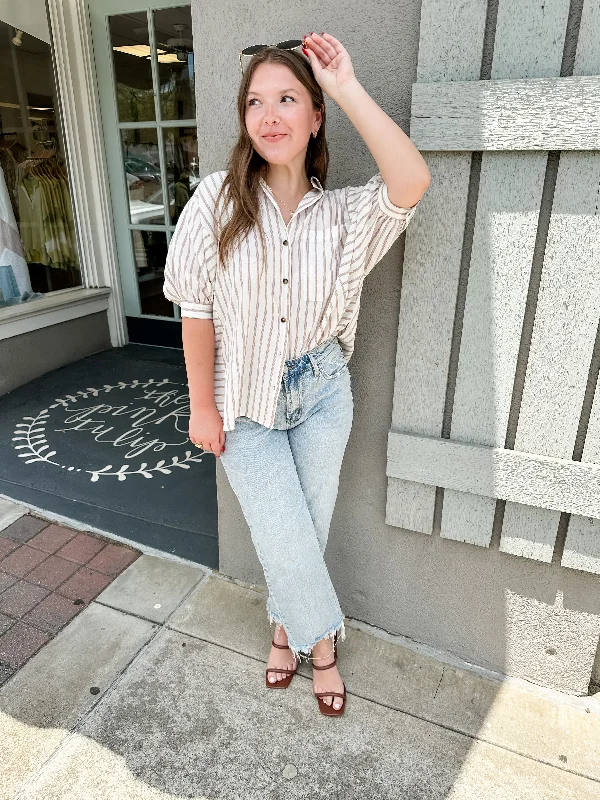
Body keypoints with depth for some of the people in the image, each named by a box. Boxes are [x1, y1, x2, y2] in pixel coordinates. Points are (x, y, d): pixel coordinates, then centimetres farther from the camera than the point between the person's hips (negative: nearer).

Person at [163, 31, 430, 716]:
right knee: (286, 541, 1)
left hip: (322, 394, 2)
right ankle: (322, 638, 34)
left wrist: (347, 88, -18)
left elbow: (412, 183, -24)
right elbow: (197, 308, -6)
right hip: (246, 403, -1)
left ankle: (288, 625, 44)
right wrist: (202, 405, -6)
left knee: (308, 533, 13)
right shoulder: (218, 199, -8)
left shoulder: (342, 212, -3)